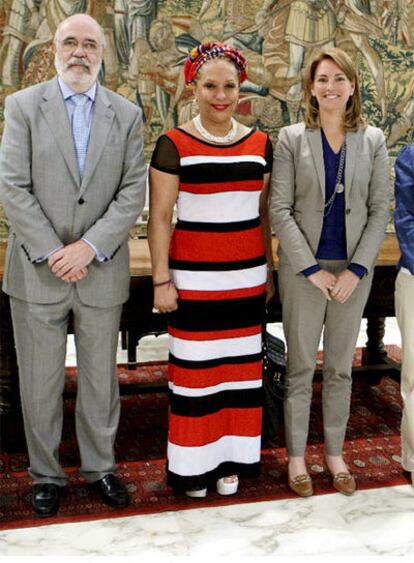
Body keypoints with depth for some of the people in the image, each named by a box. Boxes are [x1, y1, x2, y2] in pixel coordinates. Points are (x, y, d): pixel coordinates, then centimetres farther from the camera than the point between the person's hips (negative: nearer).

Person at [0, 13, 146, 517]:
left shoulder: (127, 115, 5)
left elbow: (133, 193, -1)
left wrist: (89, 246, -12)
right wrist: (52, 253, -13)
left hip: (101, 271, 1)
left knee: (100, 379, 12)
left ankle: (100, 466, 29)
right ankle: (46, 474, 25)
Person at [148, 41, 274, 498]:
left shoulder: (259, 144, 5)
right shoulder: (174, 145, -6)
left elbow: (264, 212, 13)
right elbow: (159, 217, -5)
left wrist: (270, 269, 12)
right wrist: (161, 280, -8)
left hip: (247, 275, 4)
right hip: (195, 276, -4)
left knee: (240, 364, 11)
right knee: (194, 367, 4)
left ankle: (232, 457, 27)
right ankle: (193, 461, 21)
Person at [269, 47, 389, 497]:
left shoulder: (372, 141, 4)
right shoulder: (291, 138, -2)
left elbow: (379, 211, 2)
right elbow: (280, 209, -7)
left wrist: (356, 270, -8)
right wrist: (311, 269, -12)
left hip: (353, 270, 2)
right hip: (303, 269, -2)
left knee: (341, 368, 12)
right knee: (300, 367, 6)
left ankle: (334, 453, 28)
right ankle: (296, 457, 21)